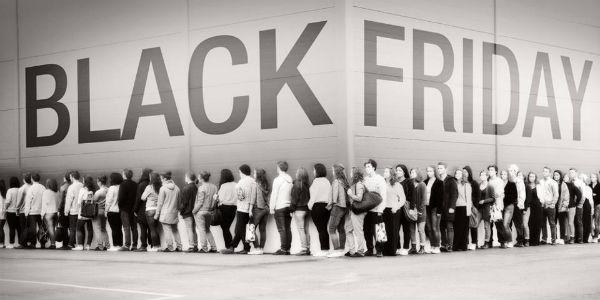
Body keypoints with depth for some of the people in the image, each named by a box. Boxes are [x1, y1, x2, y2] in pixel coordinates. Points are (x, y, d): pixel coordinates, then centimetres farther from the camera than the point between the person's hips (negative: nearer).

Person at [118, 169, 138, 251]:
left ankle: (127, 245, -12)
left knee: (126, 227, -7)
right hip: (133, 209, 6)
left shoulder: (123, 184, -11)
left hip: (125, 208, -6)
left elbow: (121, 197, -17)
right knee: (134, 227, 9)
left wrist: (119, 203, 0)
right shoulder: (135, 184, 8)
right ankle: (134, 245, 11)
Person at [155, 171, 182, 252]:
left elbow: (160, 203, -8)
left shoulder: (163, 188, -10)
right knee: (175, 230, 13)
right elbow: (179, 201, 12)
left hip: (165, 213, -6)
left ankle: (170, 247, -5)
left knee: (167, 230, -3)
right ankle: (178, 247, 14)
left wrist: (157, 214, -1)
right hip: (174, 212, 6)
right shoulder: (176, 188, 6)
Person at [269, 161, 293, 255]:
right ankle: (288, 249, 7)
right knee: (288, 229, 7)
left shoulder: (278, 179, -8)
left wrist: (272, 207, -4)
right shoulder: (290, 179, 10)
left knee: (282, 229, -6)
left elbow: (274, 194, -9)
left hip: (280, 207, -6)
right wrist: (291, 206, 14)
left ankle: (283, 249, -9)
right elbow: (292, 194, 12)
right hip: (289, 207, 6)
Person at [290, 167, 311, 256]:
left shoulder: (297, 184, -10)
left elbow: (294, 198, -10)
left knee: (301, 230, -6)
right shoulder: (307, 185, 7)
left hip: (299, 209, -6)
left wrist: (292, 209, -6)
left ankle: (303, 249, -9)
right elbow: (309, 197, 9)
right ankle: (308, 249, 11)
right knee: (306, 230, 10)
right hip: (307, 208, 6)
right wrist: (308, 206, 14)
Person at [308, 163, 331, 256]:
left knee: (320, 228, -5)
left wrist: (310, 205, -3)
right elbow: (330, 195, 9)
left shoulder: (316, 181, -10)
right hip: (327, 206, 7)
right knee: (324, 228, 12)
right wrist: (329, 204, 11)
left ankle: (323, 250, -6)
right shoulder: (327, 181, 11)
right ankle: (326, 249, 12)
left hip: (318, 206, -7)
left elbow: (314, 195, -11)